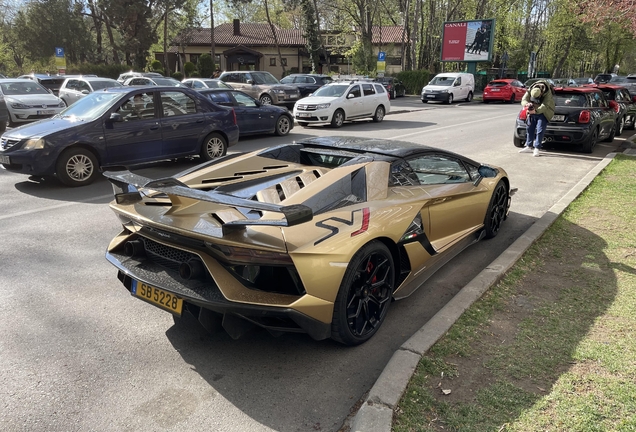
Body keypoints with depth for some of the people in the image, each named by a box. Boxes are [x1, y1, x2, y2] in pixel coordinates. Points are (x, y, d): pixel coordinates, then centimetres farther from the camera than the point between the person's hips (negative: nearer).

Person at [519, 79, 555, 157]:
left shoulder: (548, 93, -28)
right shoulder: (529, 91, -17)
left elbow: (545, 105, -34)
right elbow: (523, 100, -18)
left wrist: (536, 111, -50)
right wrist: (527, 104, -42)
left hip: (543, 113, -5)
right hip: (532, 112, 5)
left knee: (540, 130, -12)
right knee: (529, 129, 8)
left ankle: (537, 149, -11)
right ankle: (529, 147, 18)